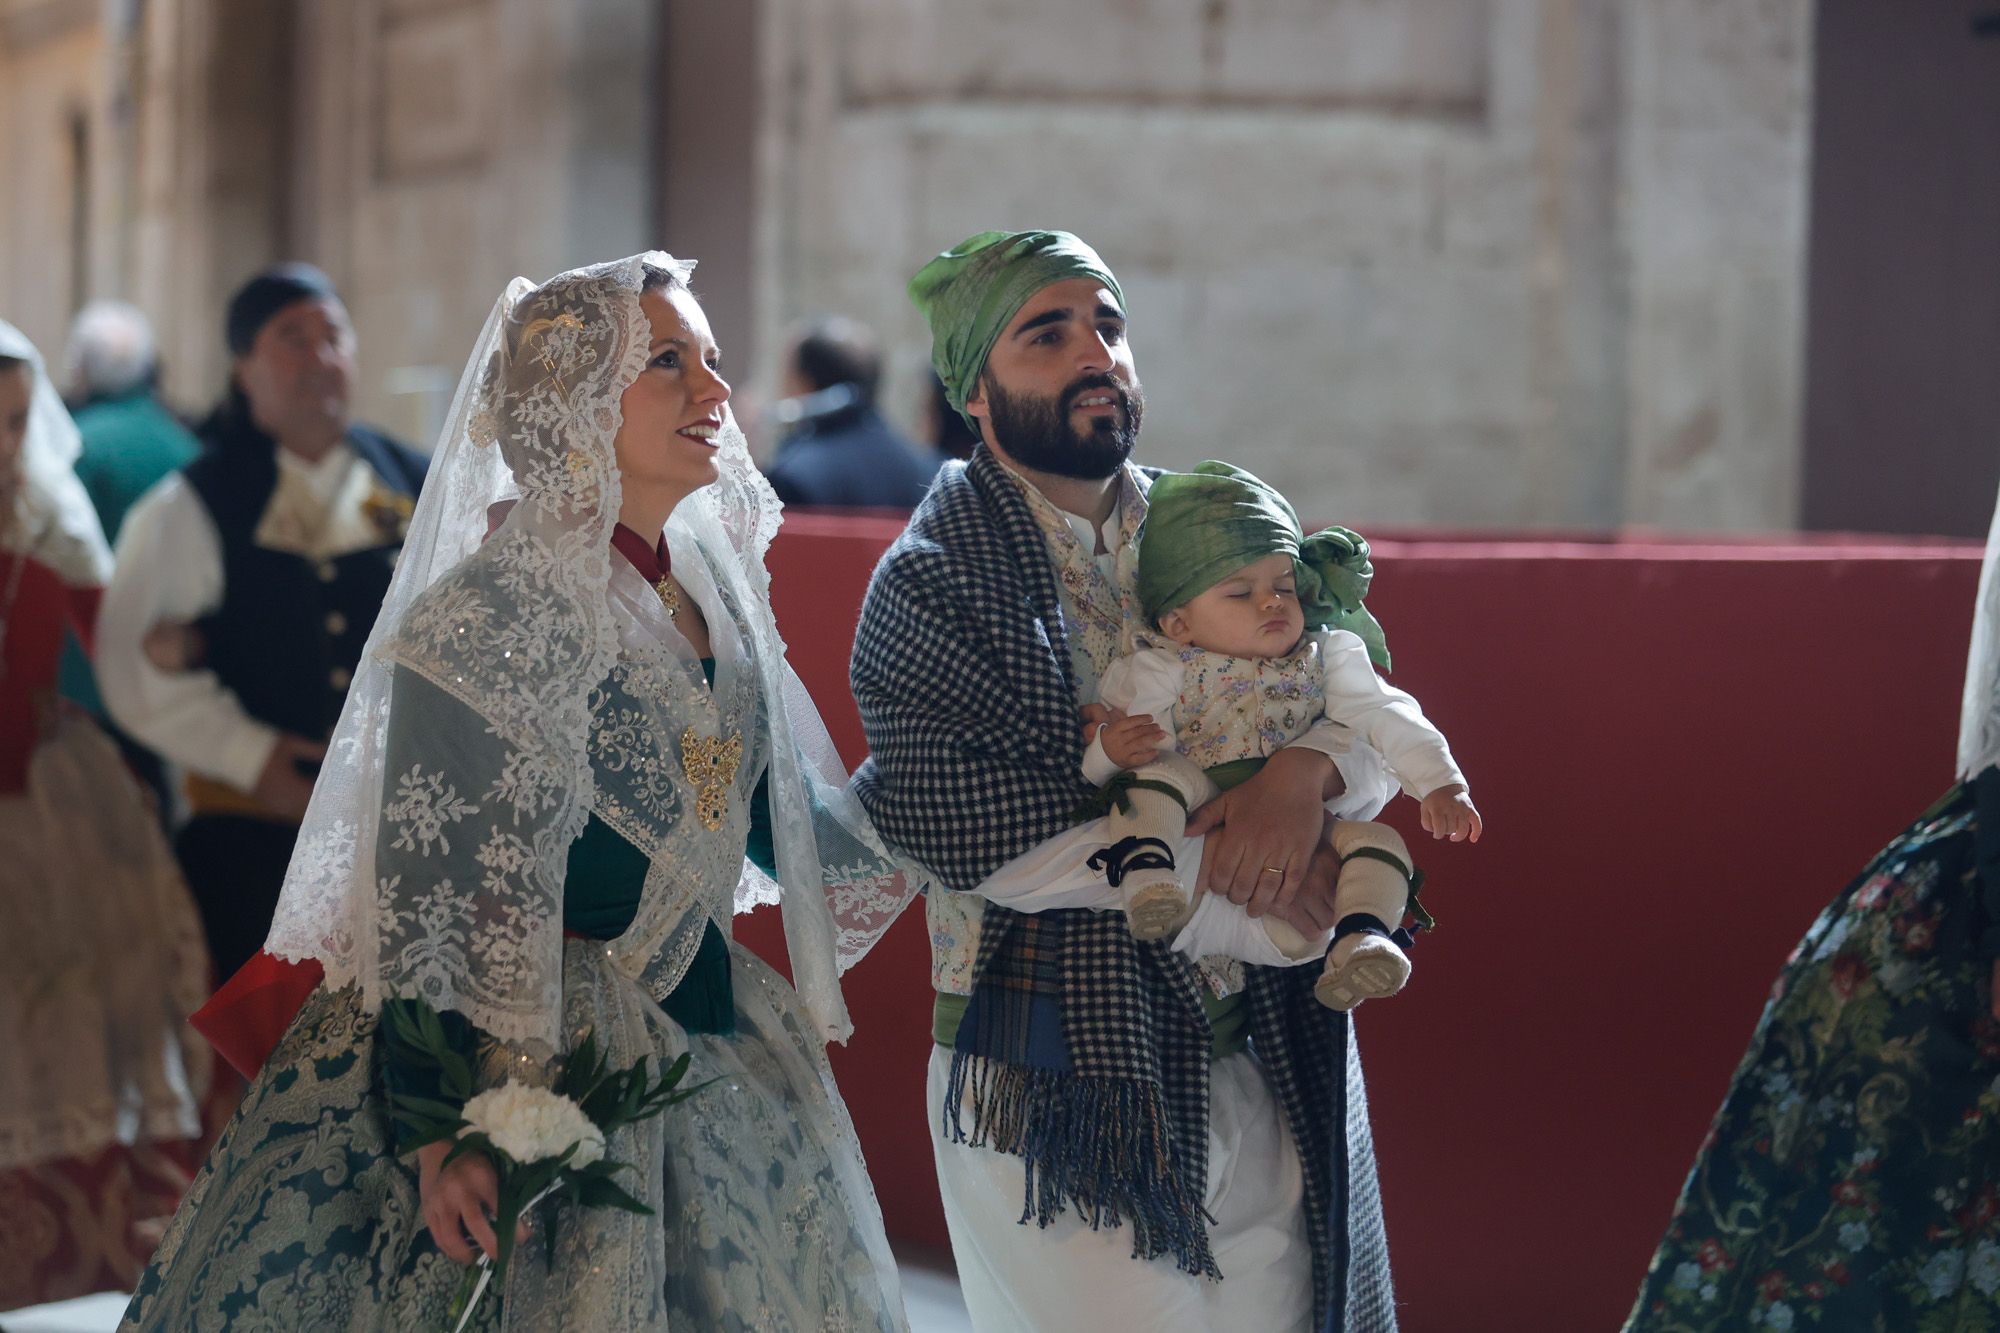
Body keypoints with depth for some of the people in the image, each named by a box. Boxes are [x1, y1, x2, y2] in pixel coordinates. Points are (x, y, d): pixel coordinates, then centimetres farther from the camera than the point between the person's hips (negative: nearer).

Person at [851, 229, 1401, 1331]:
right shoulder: (929, 585, -6)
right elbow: (974, 841, -16)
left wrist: (1305, 773, -18)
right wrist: (1217, 863, -15)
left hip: (1269, 1070, 5)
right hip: (1060, 1087, -5)